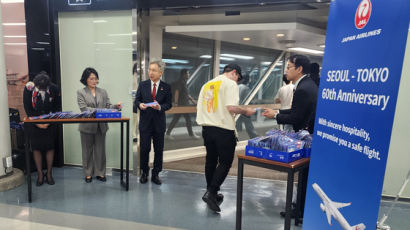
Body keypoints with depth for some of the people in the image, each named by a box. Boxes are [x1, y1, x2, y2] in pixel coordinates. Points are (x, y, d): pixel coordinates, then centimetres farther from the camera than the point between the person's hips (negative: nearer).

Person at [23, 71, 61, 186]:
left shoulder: (54, 89, -12)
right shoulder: (28, 88, -13)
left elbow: (57, 108, -4)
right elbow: (27, 109, -7)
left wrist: (49, 122, -13)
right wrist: (37, 123, -12)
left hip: (50, 123, 0)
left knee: (50, 147, 4)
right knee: (36, 148, 3)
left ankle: (49, 173, 15)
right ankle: (40, 174, 14)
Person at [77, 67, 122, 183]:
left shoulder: (103, 92, 10)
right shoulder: (81, 92, 1)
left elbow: (108, 106, 5)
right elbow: (83, 108, -11)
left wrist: (116, 106, -17)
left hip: (101, 126, 2)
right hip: (87, 126, -2)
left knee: (100, 150, 8)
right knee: (88, 151, 9)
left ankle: (100, 173, 20)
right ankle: (88, 174, 23)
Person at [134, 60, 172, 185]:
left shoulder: (166, 87, 1)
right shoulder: (143, 85, 5)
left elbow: (169, 104, 1)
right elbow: (136, 100, 8)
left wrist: (160, 107, -18)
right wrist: (140, 104, -14)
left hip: (159, 123, 0)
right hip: (145, 122, 0)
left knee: (159, 150, 7)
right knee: (144, 149, 5)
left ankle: (155, 174, 21)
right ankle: (144, 173, 23)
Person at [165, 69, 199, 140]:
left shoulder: (183, 82, 18)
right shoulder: (180, 82, -13)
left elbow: (186, 93, 25)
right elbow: (177, 92, -21)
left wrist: (192, 99, 22)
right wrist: (176, 102, -24)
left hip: (180, 105, 10)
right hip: (182, 105, -10)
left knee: (175, 119, 10)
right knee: (188, 119, 0)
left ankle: (167, 134, 13)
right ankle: (191, 134, 11)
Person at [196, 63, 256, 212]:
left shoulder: (207, 84, 16)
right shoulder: (230, 84, -5)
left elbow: (199, 107, 17)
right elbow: (231, 107, -17)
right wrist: (245, 111, -2)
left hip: (207, 128, 7)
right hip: (224, 129, -7)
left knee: (210, 161, 15)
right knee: (225, 162, 3)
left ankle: (211, 194, 25)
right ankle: (211, 192, -6)